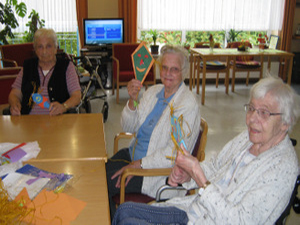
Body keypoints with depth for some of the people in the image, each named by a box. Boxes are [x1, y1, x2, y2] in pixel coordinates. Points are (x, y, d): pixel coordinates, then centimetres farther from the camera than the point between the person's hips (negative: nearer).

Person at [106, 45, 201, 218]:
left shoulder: (188, 105, -17)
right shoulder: (153, 91, 5)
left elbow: (175, 154, -21)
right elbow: (129, 128, 6)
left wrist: (138, 165, -20)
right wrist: (133, 101, -12)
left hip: (158, 171, -7)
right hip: (133, 153, 7)